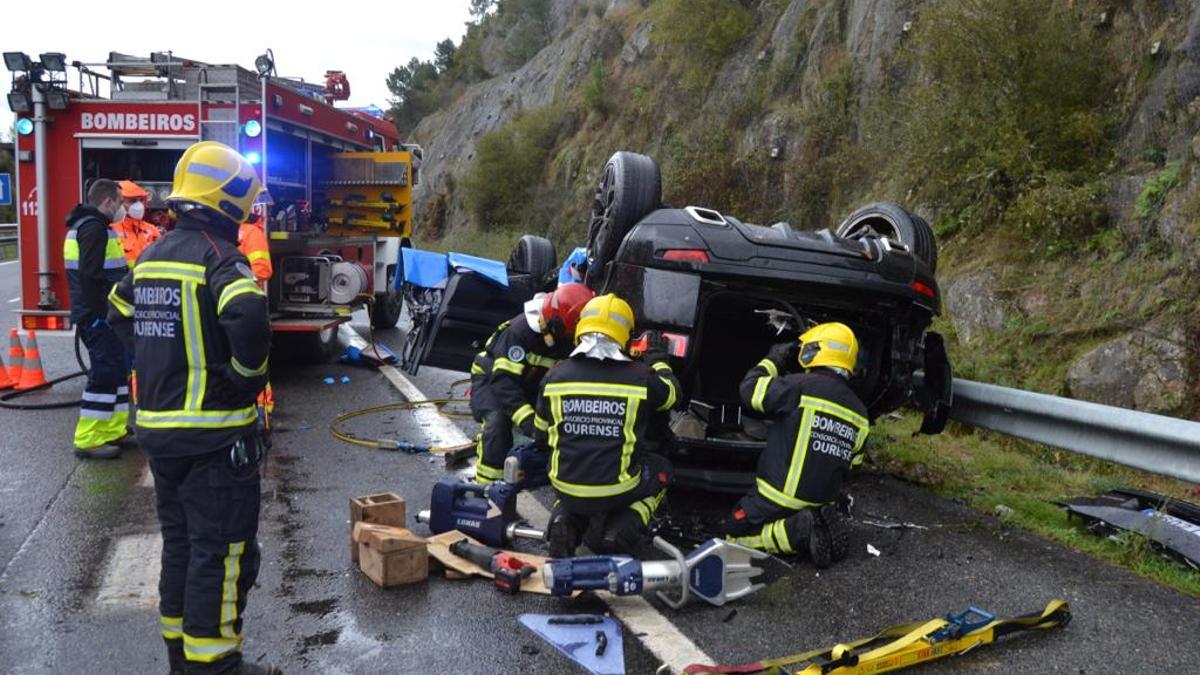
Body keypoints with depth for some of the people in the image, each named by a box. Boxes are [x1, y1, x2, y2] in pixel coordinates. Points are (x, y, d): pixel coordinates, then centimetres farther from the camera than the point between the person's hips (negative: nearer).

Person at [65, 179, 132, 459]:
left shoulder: (86, 224, 18)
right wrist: (103, 313, -22)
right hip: (99, 316, -11)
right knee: (104, 373, -8)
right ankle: (88, 440, -3)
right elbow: (90, 275, -24)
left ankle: (113, 432, 22)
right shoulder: (94, 227, -16)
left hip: (97, 315, 11)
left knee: (116, 370, 15)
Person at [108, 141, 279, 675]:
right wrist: (249, 372, -17)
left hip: (158, 426, 9)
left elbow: (120, 316, 22)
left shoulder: (151, 257, 11)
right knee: (221, 551, 0)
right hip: (215, 433, -9)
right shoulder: (220, 256, -16)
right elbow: (247, 318, -34)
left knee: (180, 543, 19)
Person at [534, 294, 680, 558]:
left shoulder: (555, 376, -4)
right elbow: (671, 394, 13)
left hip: (565, 490, 3)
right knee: (660, 469, 26)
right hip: (616, 493, -2)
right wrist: (658, 359, 30)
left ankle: (566, 521, 8)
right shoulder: (640, 377, -10)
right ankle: (622, 527, 5)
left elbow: (542, 439, 7)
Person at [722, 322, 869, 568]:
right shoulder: (860, 414, 4)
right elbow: (851, 462, 12)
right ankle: (819, 526, 1)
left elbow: (750, 389, -10)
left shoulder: (802, 386, -17)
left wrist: (774, 360, 5)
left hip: (781, 498, -6)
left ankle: (797, 531, -12)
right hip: (822, 501, 6)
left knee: (735, 532, 10)